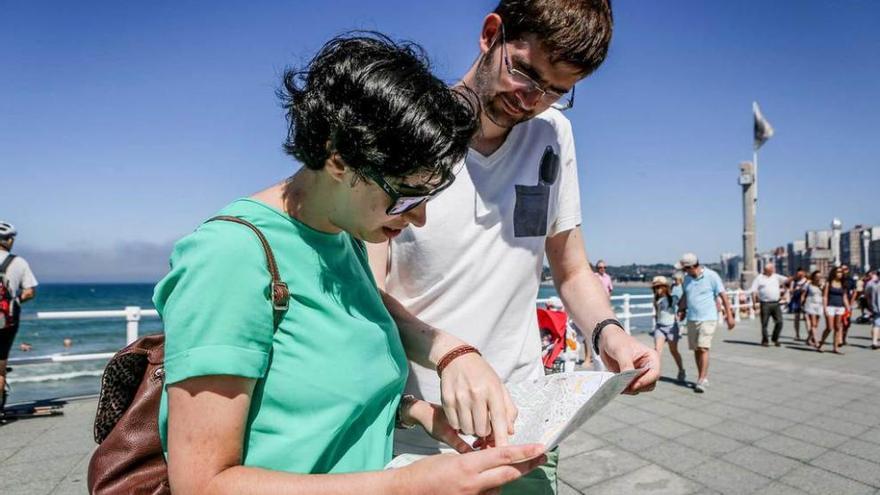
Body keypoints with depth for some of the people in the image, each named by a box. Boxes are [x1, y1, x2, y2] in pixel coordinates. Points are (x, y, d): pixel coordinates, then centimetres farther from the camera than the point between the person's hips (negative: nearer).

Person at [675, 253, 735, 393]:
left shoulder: (711, 276, -9)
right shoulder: (687, 278, 8)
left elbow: (723, 296, -6)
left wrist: (729, 316, -8)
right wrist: (681, 310, 9)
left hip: (707, 319, -6)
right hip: (692, 319, 6)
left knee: (703, 349, -13)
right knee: (696, 350, 8)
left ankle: (702, 380, -9)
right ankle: (702, 378, 21)